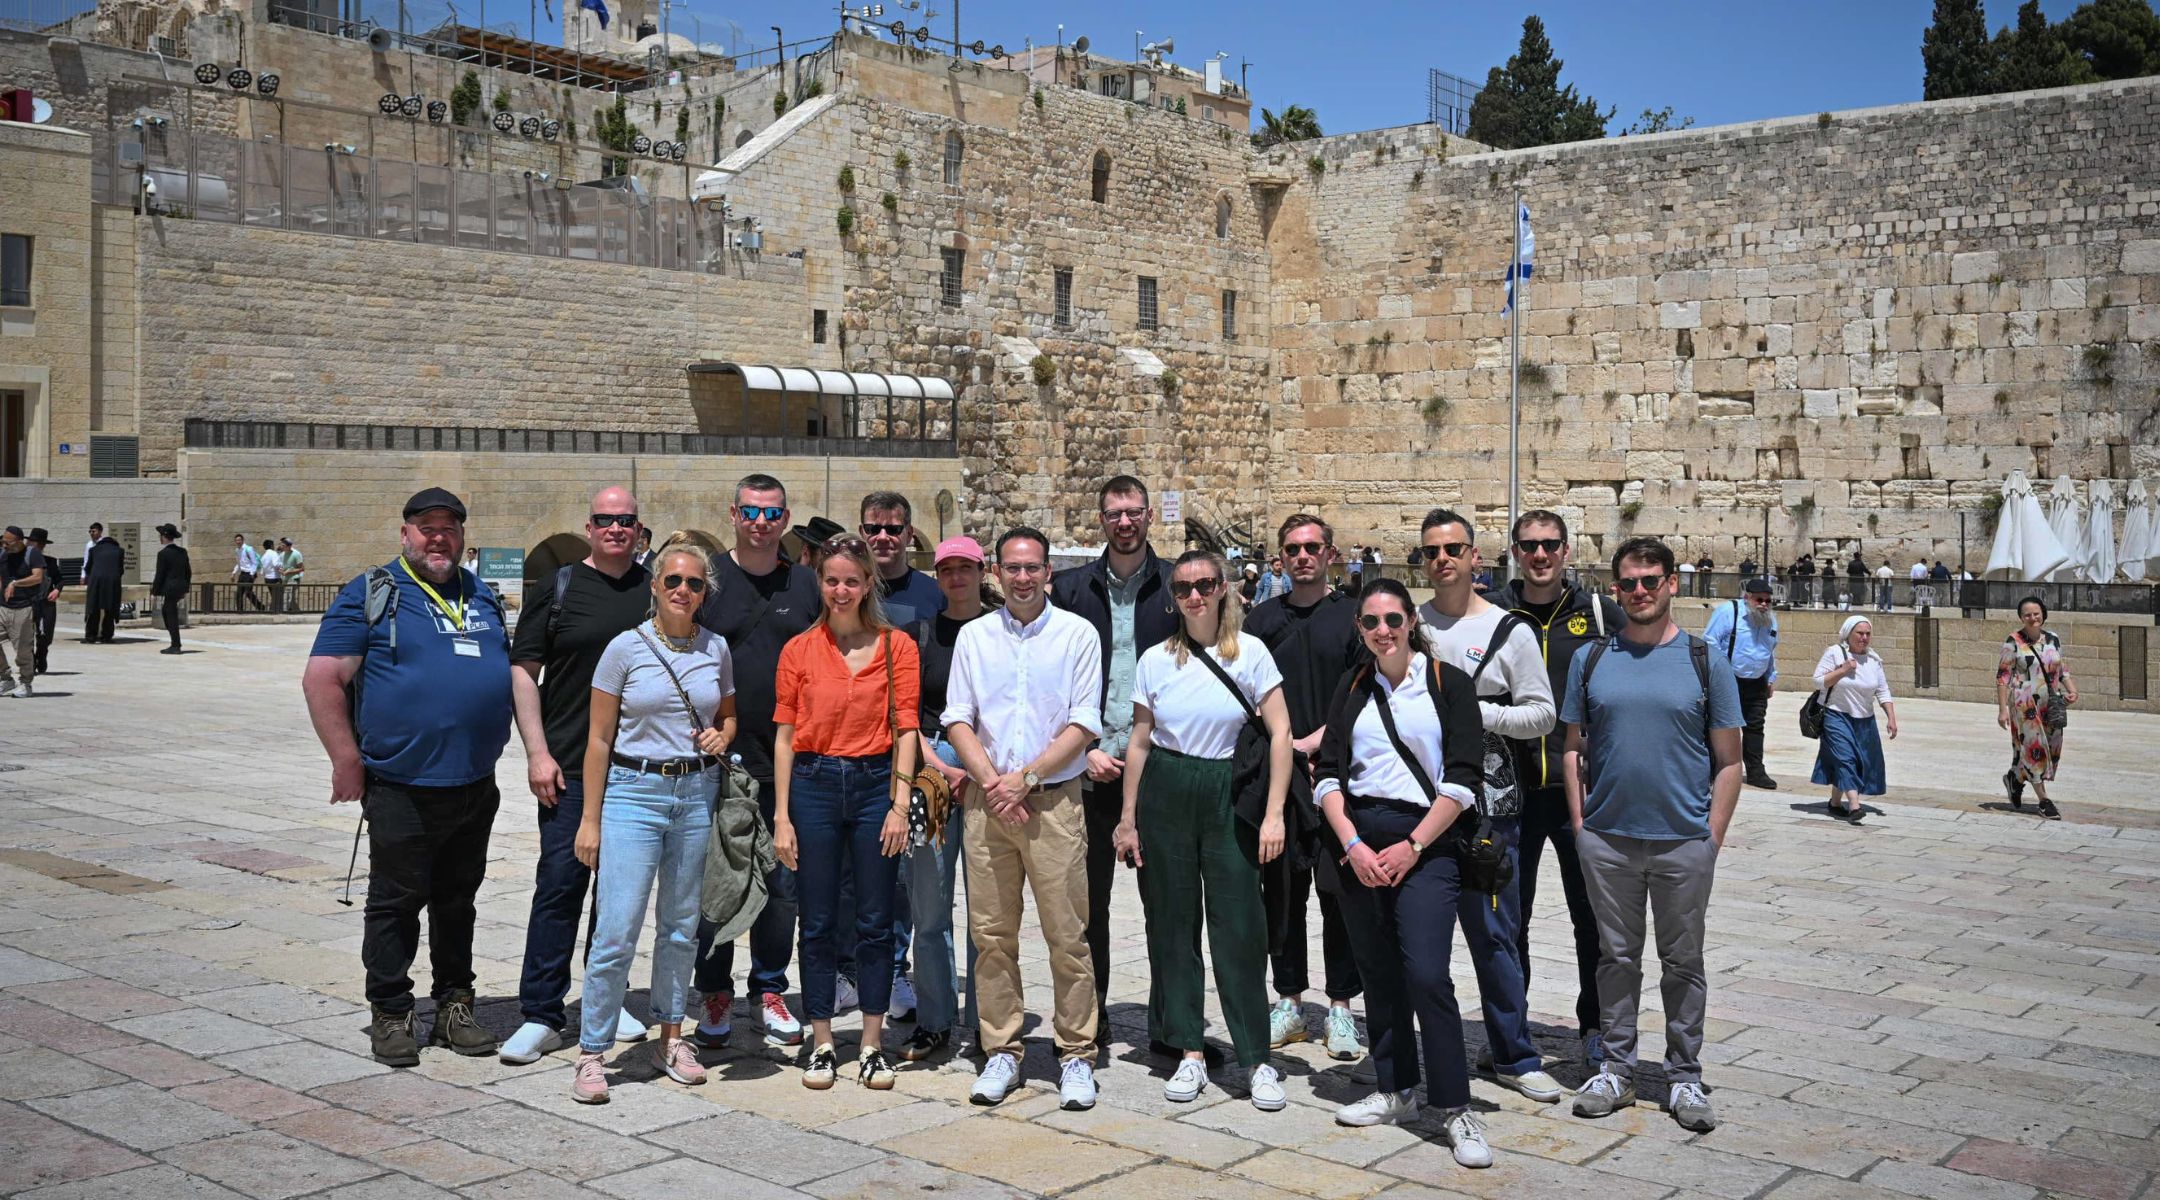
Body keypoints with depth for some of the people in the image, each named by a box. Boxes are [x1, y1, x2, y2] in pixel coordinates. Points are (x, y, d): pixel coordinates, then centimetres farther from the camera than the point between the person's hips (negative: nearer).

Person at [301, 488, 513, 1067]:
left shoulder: (482, 597, 14)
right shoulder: (372, 594, -4)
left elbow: (510, 676, 25)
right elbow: (321, 678, -9)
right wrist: (348, 760, -12)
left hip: (475, 786, 5)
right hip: (402, 788, -5)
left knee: (457, 902, 14)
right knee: (395, 903, 4)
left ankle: (455, 1007, 25)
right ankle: (390, 1016, 15)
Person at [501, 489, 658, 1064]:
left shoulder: (655, 588, 9)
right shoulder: (559, 587, 1)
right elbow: (523, 670, -1)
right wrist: (538, 752, -8)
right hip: (569, 767, -3)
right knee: (560, 882, -5)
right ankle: (540, 1016, 1)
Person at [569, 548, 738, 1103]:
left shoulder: (717, 650, 7)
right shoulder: (625, 648, -3)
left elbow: (729, 715, 21)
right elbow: (599, 739, -1)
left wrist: (721, 736, -3)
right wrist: (590, 818, -4)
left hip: (698, 793, 4)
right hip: (634, 790, -3)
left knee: (681, 926, 11)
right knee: (617, 929, -9)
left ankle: (670, 1040, 24)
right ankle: (592, 1053, 1)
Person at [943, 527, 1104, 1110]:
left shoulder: (1077, 634, 2)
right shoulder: (973, 636, 11)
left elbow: (1084, 725, -3)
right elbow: (957, 718, 7)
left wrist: (1025, 778, -11)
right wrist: (991, 780, -8)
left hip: (1054, 799, -2)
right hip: (987, 799, 3)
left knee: (1068, 935, -3)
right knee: (991, 934, 5)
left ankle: (1077, 1055, 7)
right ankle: (1000, 1052, 15)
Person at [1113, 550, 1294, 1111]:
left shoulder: (1250, 653, -2)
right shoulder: (1155, 660, 5)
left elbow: (1280, 733, -4)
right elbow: (1139, 743, 9)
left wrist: (1273, 814, -11)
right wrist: (1128, 820, 8)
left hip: (1228, 796, -2)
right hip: (1165, 796, 3)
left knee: (1240, 928, -4)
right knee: (1172, 926, 5)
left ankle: (1256, 1060, 4)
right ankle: (1190, 1052, 15)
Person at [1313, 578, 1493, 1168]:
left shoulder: (1448, 684, 1)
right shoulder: (1352, 689, 11)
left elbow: (1462, 779, -5)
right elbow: (1328, 773, 7)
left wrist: (1412, 847, -11)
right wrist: (1352, 844, -7)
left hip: (1425, 844, -4)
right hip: (1358, 843, 4)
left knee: (1426, 974, -13)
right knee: (1379, 973, 8)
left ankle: (1456, 1108, -5)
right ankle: (1396, 1092, 20)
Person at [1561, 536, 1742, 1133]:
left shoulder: (1705, 661, 1)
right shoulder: (1591, 659, 5)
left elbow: (1729, 761, 2)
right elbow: (1573, 748, 9)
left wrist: (1713, 837, -4)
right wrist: (1580, 825, 1)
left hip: (1684, 841, -1)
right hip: (1606, 838, 1)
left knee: (1683, 962, 9)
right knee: (1617, 956, 10)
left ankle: (1684, 1078, 20)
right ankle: (1617, 1069, 21)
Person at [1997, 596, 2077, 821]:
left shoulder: (2053, 640, 9)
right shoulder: (2013, 641, -6)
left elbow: (2062, 670, 18)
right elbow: (2003, 676, -7)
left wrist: (2072, 690, -2)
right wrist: (2002, 708, -11)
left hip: (2051, 703, 5)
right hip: (2025, 703, -5)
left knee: (2052, 748, 8)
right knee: (2034, 747, -5)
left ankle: (2015, 778, 31)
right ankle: (2044, 799, 3)